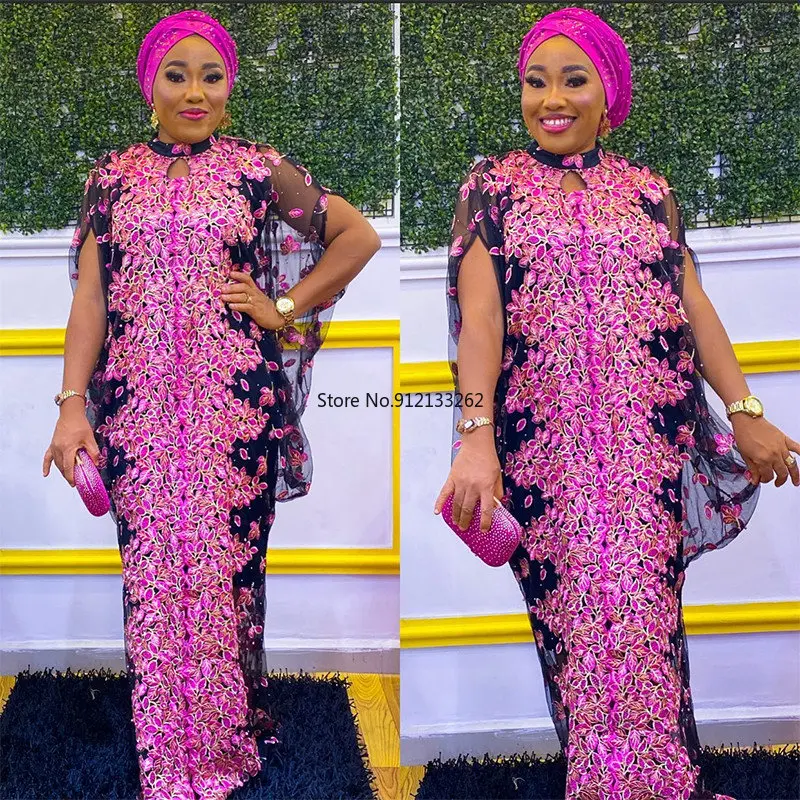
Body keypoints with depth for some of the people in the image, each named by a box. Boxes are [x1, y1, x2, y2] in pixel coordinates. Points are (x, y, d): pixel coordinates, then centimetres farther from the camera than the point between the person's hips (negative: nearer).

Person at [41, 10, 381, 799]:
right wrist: (72, 405, -3)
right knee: (152, 571, 4)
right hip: (136, 407, 2)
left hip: (236, 404, -1)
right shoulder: (112, 177, 9)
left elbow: (359, 236, 10)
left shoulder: (260, 168, 4)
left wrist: (286, 307, 2)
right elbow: (89, 296, 5)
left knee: (231, 562, 4)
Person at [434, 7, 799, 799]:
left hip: (647, 443, 2)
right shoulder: (492, 186, 5)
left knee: (647, 612, 2)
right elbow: (478, 313, -7)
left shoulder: (648, 190, 13)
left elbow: (694, 305, 9)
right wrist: (476, 435, -19)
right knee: (568, 614, 2)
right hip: (542, 444, -1)